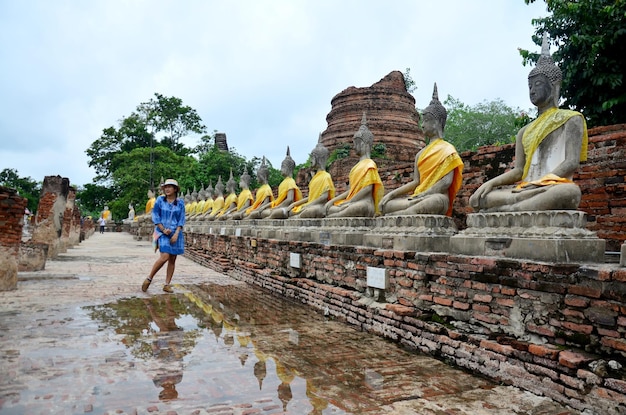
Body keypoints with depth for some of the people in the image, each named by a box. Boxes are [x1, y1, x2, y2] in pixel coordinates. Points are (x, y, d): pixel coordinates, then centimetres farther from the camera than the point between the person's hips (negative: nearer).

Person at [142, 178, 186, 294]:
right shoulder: (160, 200, 0)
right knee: (164, 257, -17)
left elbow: (181, 219, 2)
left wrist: (176, 234, -9)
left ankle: (167, 284, 12)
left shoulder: (180, 202, 2)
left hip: (175, 233, 2)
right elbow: (155, 216, 0)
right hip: (162, 232, -2)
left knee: (172, 260, 3)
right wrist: (163, 230, -10)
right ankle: (149, 278, 1)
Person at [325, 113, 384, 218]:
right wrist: (332, 200, 5)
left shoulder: (370, 164, 3)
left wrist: (348, 202, -14)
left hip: (364, 202, -8)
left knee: (361, 206, -43)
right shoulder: (357, 166, 26)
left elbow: (368, 188, -11)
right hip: (352, 202, 8)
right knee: (328, 207, -16)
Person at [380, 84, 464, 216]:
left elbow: (446, 181, -9)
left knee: (439, 200, -42)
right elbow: (416, 182, 13)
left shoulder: (447, 149, 5)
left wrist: (421, 196, -19)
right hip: (417, 197, 5)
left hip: (434, 196, -5)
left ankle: (393, 216, -39)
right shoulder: (421, 154, 22)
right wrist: (391, 194, -1)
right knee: (386, 205, -19)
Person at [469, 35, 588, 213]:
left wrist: (538, 184, -18)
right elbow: (518, 170, 13)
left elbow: (572, 163, -4)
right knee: (476, 199, -15)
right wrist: (490, 183, -7)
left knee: (570, 192, -41)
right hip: (525, 187, 5)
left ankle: (504, 210, -37)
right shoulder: (525, 132, 24)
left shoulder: (571, 119, 10)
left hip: (553, 186, -4)